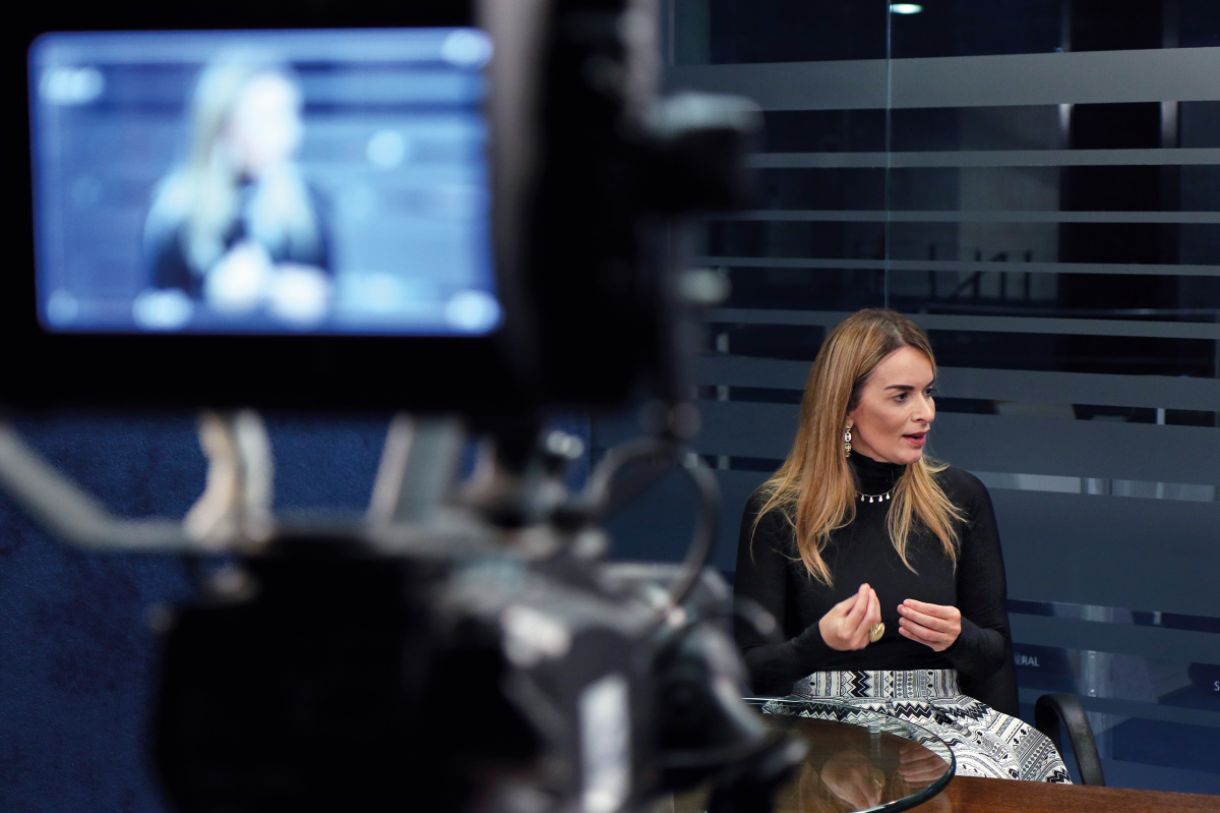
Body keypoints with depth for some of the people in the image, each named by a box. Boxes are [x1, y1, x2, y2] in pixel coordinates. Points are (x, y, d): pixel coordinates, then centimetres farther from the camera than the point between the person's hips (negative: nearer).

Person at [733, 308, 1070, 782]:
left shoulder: (961, 498, 8)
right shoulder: (776, 512, 0)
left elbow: (995, 654, 13)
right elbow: (750, 671, 1)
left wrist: (957, 637, -11)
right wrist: (820, 642, -20)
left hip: (939, 715, 3)